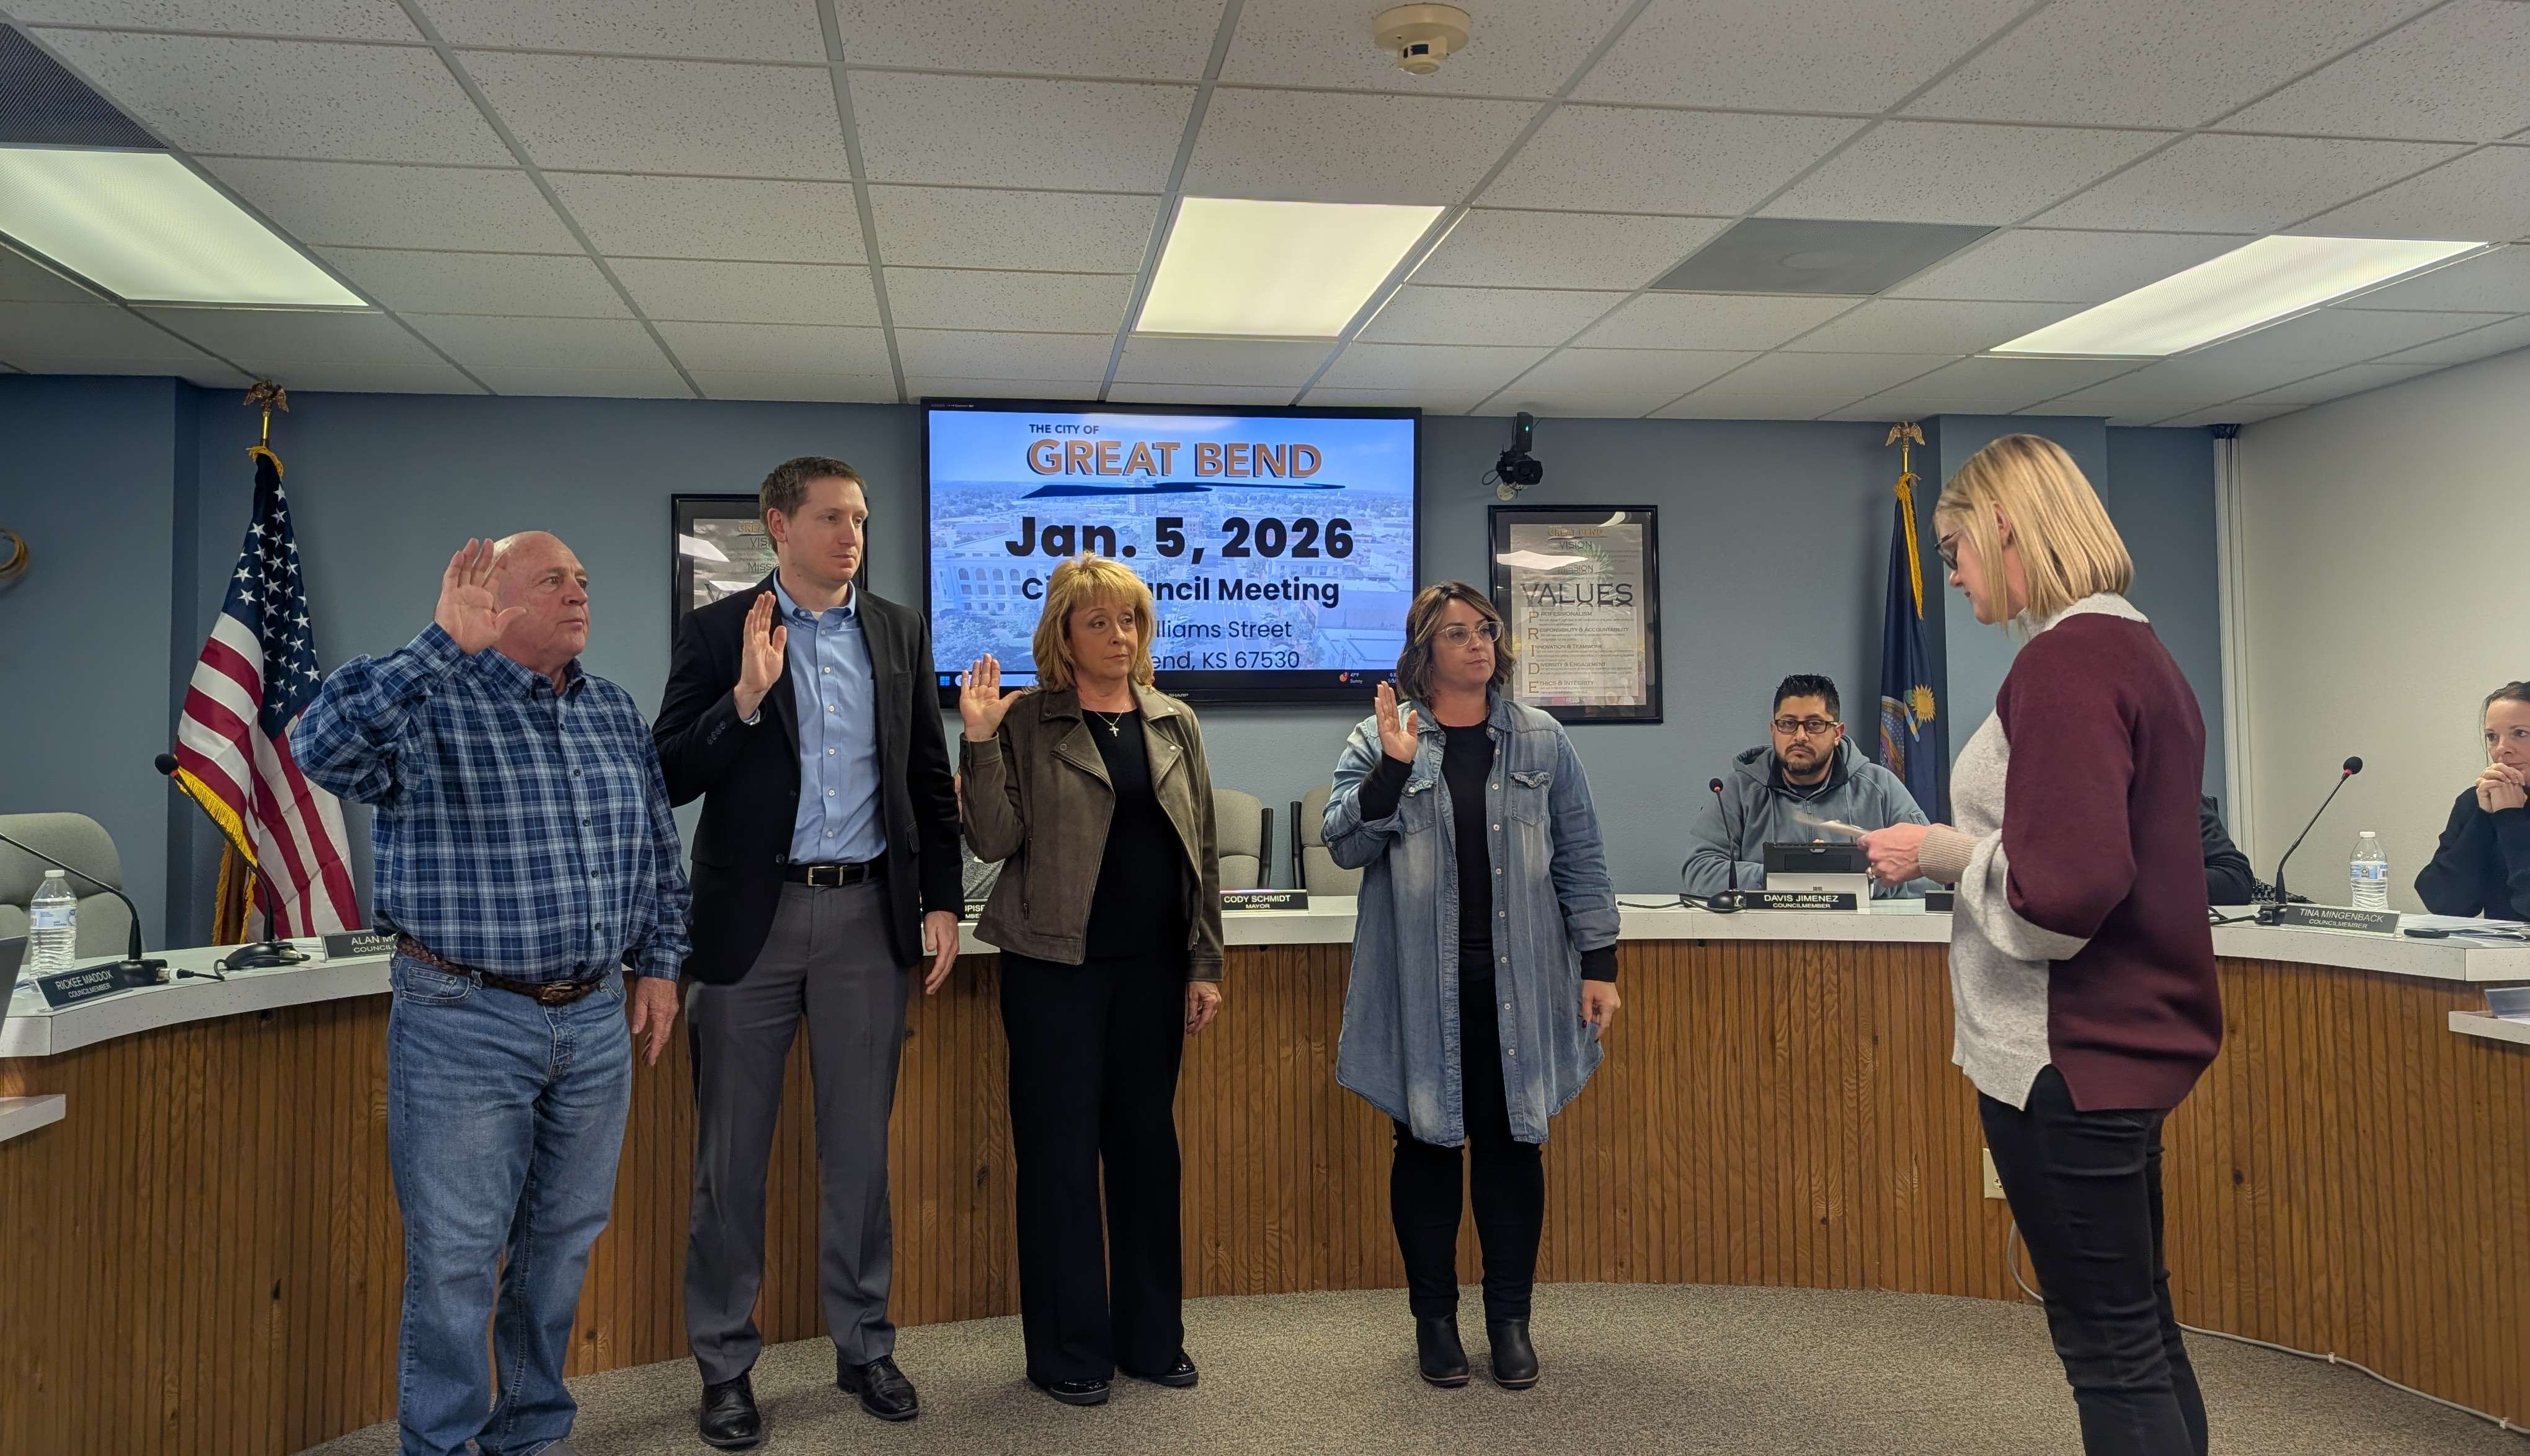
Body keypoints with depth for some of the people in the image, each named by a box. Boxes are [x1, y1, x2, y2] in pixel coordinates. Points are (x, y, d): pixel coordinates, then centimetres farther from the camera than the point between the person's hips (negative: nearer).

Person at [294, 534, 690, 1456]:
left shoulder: (615, 712, 10)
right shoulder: (430, 701, -8)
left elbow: (657, 851, 18)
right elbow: (323, 747, -29)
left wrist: (658, 963, 14)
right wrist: (443, 644, -32)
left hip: (595, 1020, 5)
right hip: (463, 1024, -5)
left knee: (563, 1243, 16)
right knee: (455, 1258, 4)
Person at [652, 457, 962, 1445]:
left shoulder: (900, 631, 7)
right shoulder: (718, 631, -1)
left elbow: (930, 776, 10)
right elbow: (671, 777, -7)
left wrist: (941, 900, 5)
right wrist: (745, 697, -21)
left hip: (867, 915, 2)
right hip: (751, 917, -2)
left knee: (859, 1147, 11)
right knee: (732, 1153, 7)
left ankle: (864, 1346, 25)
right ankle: (725, 1364, 21)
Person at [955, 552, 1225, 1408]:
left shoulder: (1175, 723, 8)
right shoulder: (1026, 723, -3)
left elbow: (1201, 852, 9)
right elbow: (995, 842, -11)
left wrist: (1205, 966, 5)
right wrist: (979, 741, -21)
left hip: (1153, 967, 4)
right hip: (1056, 964, -3)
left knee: (1147, 1145, 11)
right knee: (1060, 1152, 2)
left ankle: (1151, 1337, 24)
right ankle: (1068, 1352, 15)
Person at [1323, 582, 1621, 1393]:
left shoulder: (1540, 742, 6)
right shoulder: (1378, 739, 2)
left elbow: (1580, 861, 6)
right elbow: (1344, 846, -6)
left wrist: (1599, 965, 2)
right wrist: (1392, 767, -18)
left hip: (1519, 986, 1)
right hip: (1420, 986, -1)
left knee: (1512, 1143, 7)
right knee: (1427, 1144, 7)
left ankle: (1510, 1318, 22)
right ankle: (1434, 1317, 22)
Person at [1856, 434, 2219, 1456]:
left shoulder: (2066, 659, -18)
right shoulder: (2137, 649, 12)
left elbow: (2062, 891, -25)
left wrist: (1944, 853, -9)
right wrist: (1962, 847, 12)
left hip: (2068, 1054, -10)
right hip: (2129, 1035, 10)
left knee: (2113, 1353, 1)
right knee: (2144, 1329, 20)